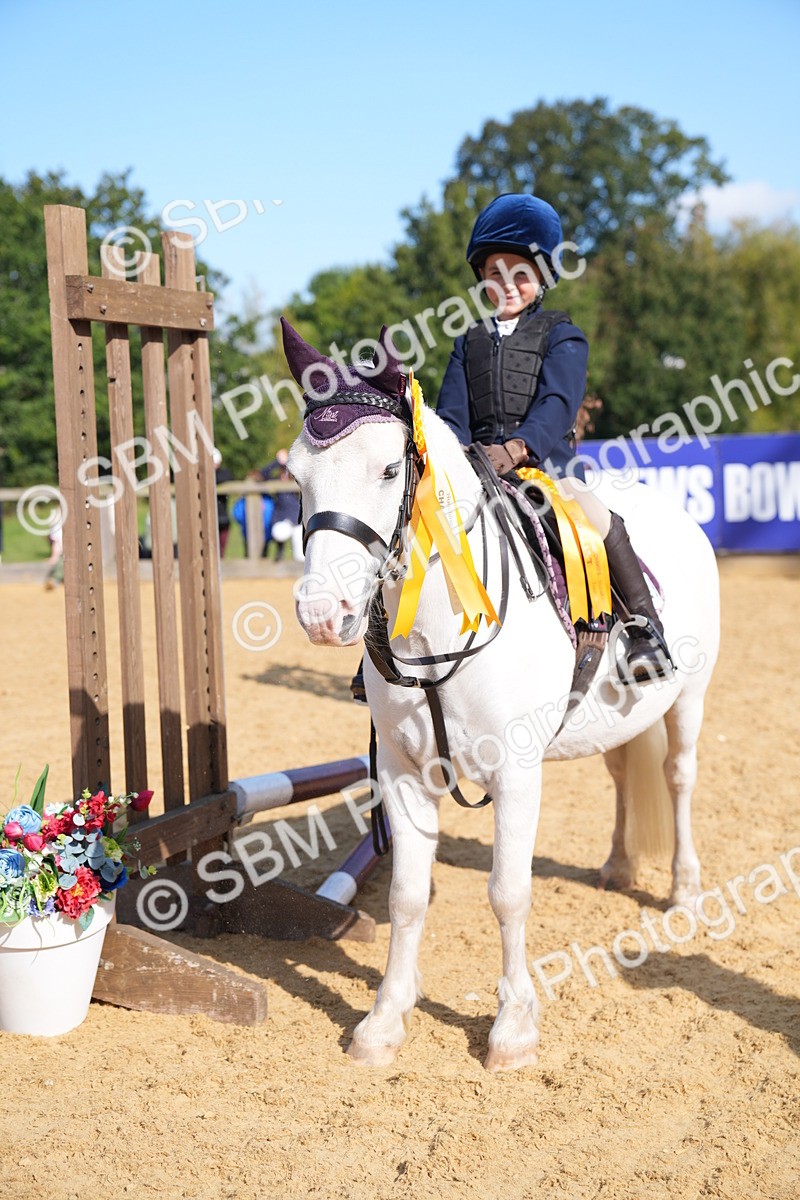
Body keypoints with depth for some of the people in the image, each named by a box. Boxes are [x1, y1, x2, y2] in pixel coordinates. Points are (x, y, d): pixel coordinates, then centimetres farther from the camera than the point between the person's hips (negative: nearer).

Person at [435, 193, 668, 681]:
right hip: (477, 469, 4)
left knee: (600, 520, -30)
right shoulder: (470, 343, 17)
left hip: (545, 462, -4)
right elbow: (452, 415, 6)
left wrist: (517, 447, -32)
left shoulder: (562, 337, 5)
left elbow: (556, 403, -12)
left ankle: (646, 626, -17)